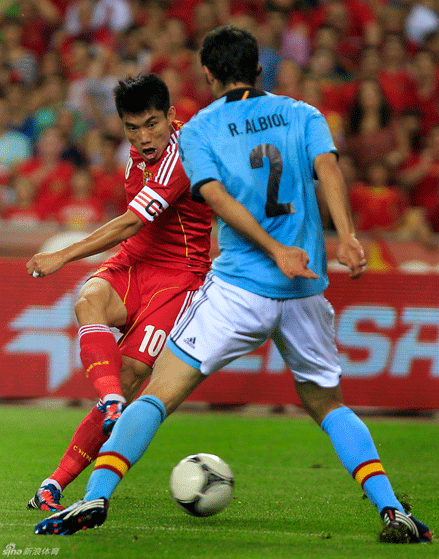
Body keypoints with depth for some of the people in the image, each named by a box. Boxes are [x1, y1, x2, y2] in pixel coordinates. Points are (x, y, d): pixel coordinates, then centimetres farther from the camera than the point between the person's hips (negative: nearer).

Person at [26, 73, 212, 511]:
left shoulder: (180, 157, -20)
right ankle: (113, 407, -51)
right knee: (89, 303, -30)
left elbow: (129, 225, -23)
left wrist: (62, 257, -21)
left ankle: (56, 484, -18)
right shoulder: (142, 149, 8)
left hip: (177, 274, -7)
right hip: (130, 264, 7)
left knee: (129, 375, -20)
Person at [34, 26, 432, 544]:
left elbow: (217, 196, -9)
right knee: (328, 405, 20)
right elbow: (327, 167, -6)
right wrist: (346, 237, -19)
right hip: (306, 291, 3)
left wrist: (275, 249, -18)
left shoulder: (197, 129, 8)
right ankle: (390, 508, 5)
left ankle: (95, 497, -15)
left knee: (159, 394, 0)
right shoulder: (303, 114, 13)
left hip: (237, 288, -3)